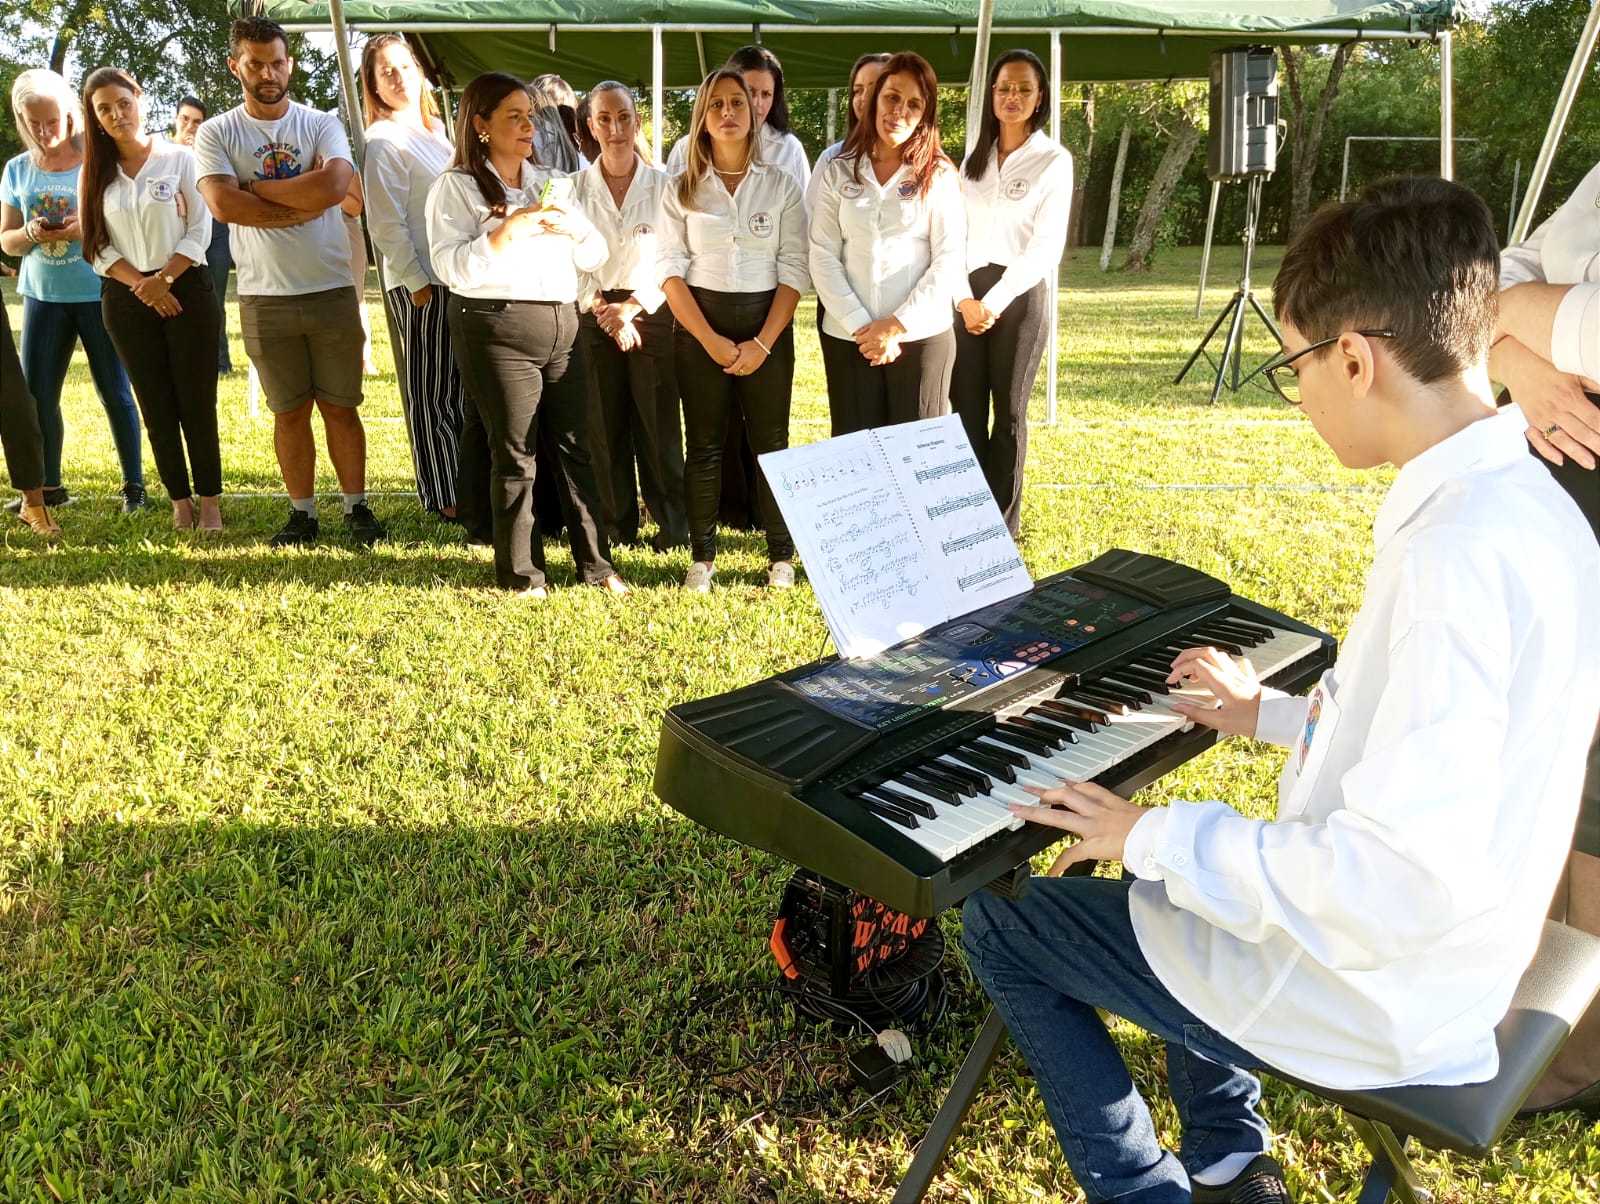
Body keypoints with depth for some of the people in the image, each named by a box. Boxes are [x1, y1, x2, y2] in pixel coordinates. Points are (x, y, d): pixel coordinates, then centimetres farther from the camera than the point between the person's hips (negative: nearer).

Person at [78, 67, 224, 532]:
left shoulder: (180, 158, -1)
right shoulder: (95, 174, 7)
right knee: (156, 406, 6)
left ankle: (210, 501, 5)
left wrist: (163, 279, -14)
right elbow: (97, 247, 3)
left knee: (196, 402, -2)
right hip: (126, 300, 3)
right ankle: (180, 501, 14)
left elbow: (199, 232, -5)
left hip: (186, 290, -3)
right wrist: (141, 285, -11)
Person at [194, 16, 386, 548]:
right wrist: (300, 209, -13)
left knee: (340, 405, 6)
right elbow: (222, 204, -14)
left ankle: (357, 508, 15)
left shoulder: (322, 124, 2)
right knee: (289, 411, 8)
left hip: (332, 290, 0)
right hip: (265, 298, 1)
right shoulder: (216, 134, 2)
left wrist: (255, 187, -9)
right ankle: (302, 514, 17)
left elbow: (333, 185, -17)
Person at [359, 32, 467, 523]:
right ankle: (443, 497, 6)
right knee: (432, 391, -1)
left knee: (460, 386, 11)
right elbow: (386, 225, -12)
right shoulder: (385, 142, -8)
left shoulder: (436, 129, 16)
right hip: (423, 283, -7)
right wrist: (416, 281, -15)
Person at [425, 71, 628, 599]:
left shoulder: (550, 182, 18)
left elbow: (595, 255, 17)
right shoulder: (456, 187, 0)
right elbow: (454, 268, -12)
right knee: (514, 454, 0)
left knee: (574, 448, 6)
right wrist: (510, 228, -18)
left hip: (562, 323, 5)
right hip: (497, 327, -5)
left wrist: (573, 230, -4)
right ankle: (520, 574, 11)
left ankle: (596, 564, 13)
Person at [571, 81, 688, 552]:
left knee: (659, 425, -1)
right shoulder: (576, 187, 3)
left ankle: (672, 525, 11)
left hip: (652, 312, -1)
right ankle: (616, 525, 16)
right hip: (596, 315, 2)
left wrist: (632, 306, -10)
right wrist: (604, 310, -9)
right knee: (606, 428, 4)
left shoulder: (662, 184, -1)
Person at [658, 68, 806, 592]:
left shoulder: (781, 185, 3)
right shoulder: (682, 190, 4)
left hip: (767, 323, 0)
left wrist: (761, 343, -11)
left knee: (771, 443, 1)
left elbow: (794, 270, -2)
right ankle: (702, 557, 14)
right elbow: (671, 271, -2)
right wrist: (711, 341, -12)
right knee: (704, 445, 4)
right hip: (699, 326, 0)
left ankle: (781, 555, 13)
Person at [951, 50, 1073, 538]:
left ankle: (1002, 524, 13)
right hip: (970, 296, 4)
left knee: (1009, 411, 3)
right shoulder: (975, 157, 12)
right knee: (964, 407, 2)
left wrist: (994, 302, -14)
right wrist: (965, 298, -7)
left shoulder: (1054, 160, -2)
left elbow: (1046, 248, -10)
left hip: (1021, 295, -4)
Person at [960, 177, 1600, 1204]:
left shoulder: (1459, 550, -32)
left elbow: (1401, 884, -34)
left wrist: (1156, 838, -24)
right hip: (1461, 951, 9)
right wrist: (1275, 716, 20)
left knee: (1000, 924, 4)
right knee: (1186, 872, 33)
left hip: (1371, 995, -9)